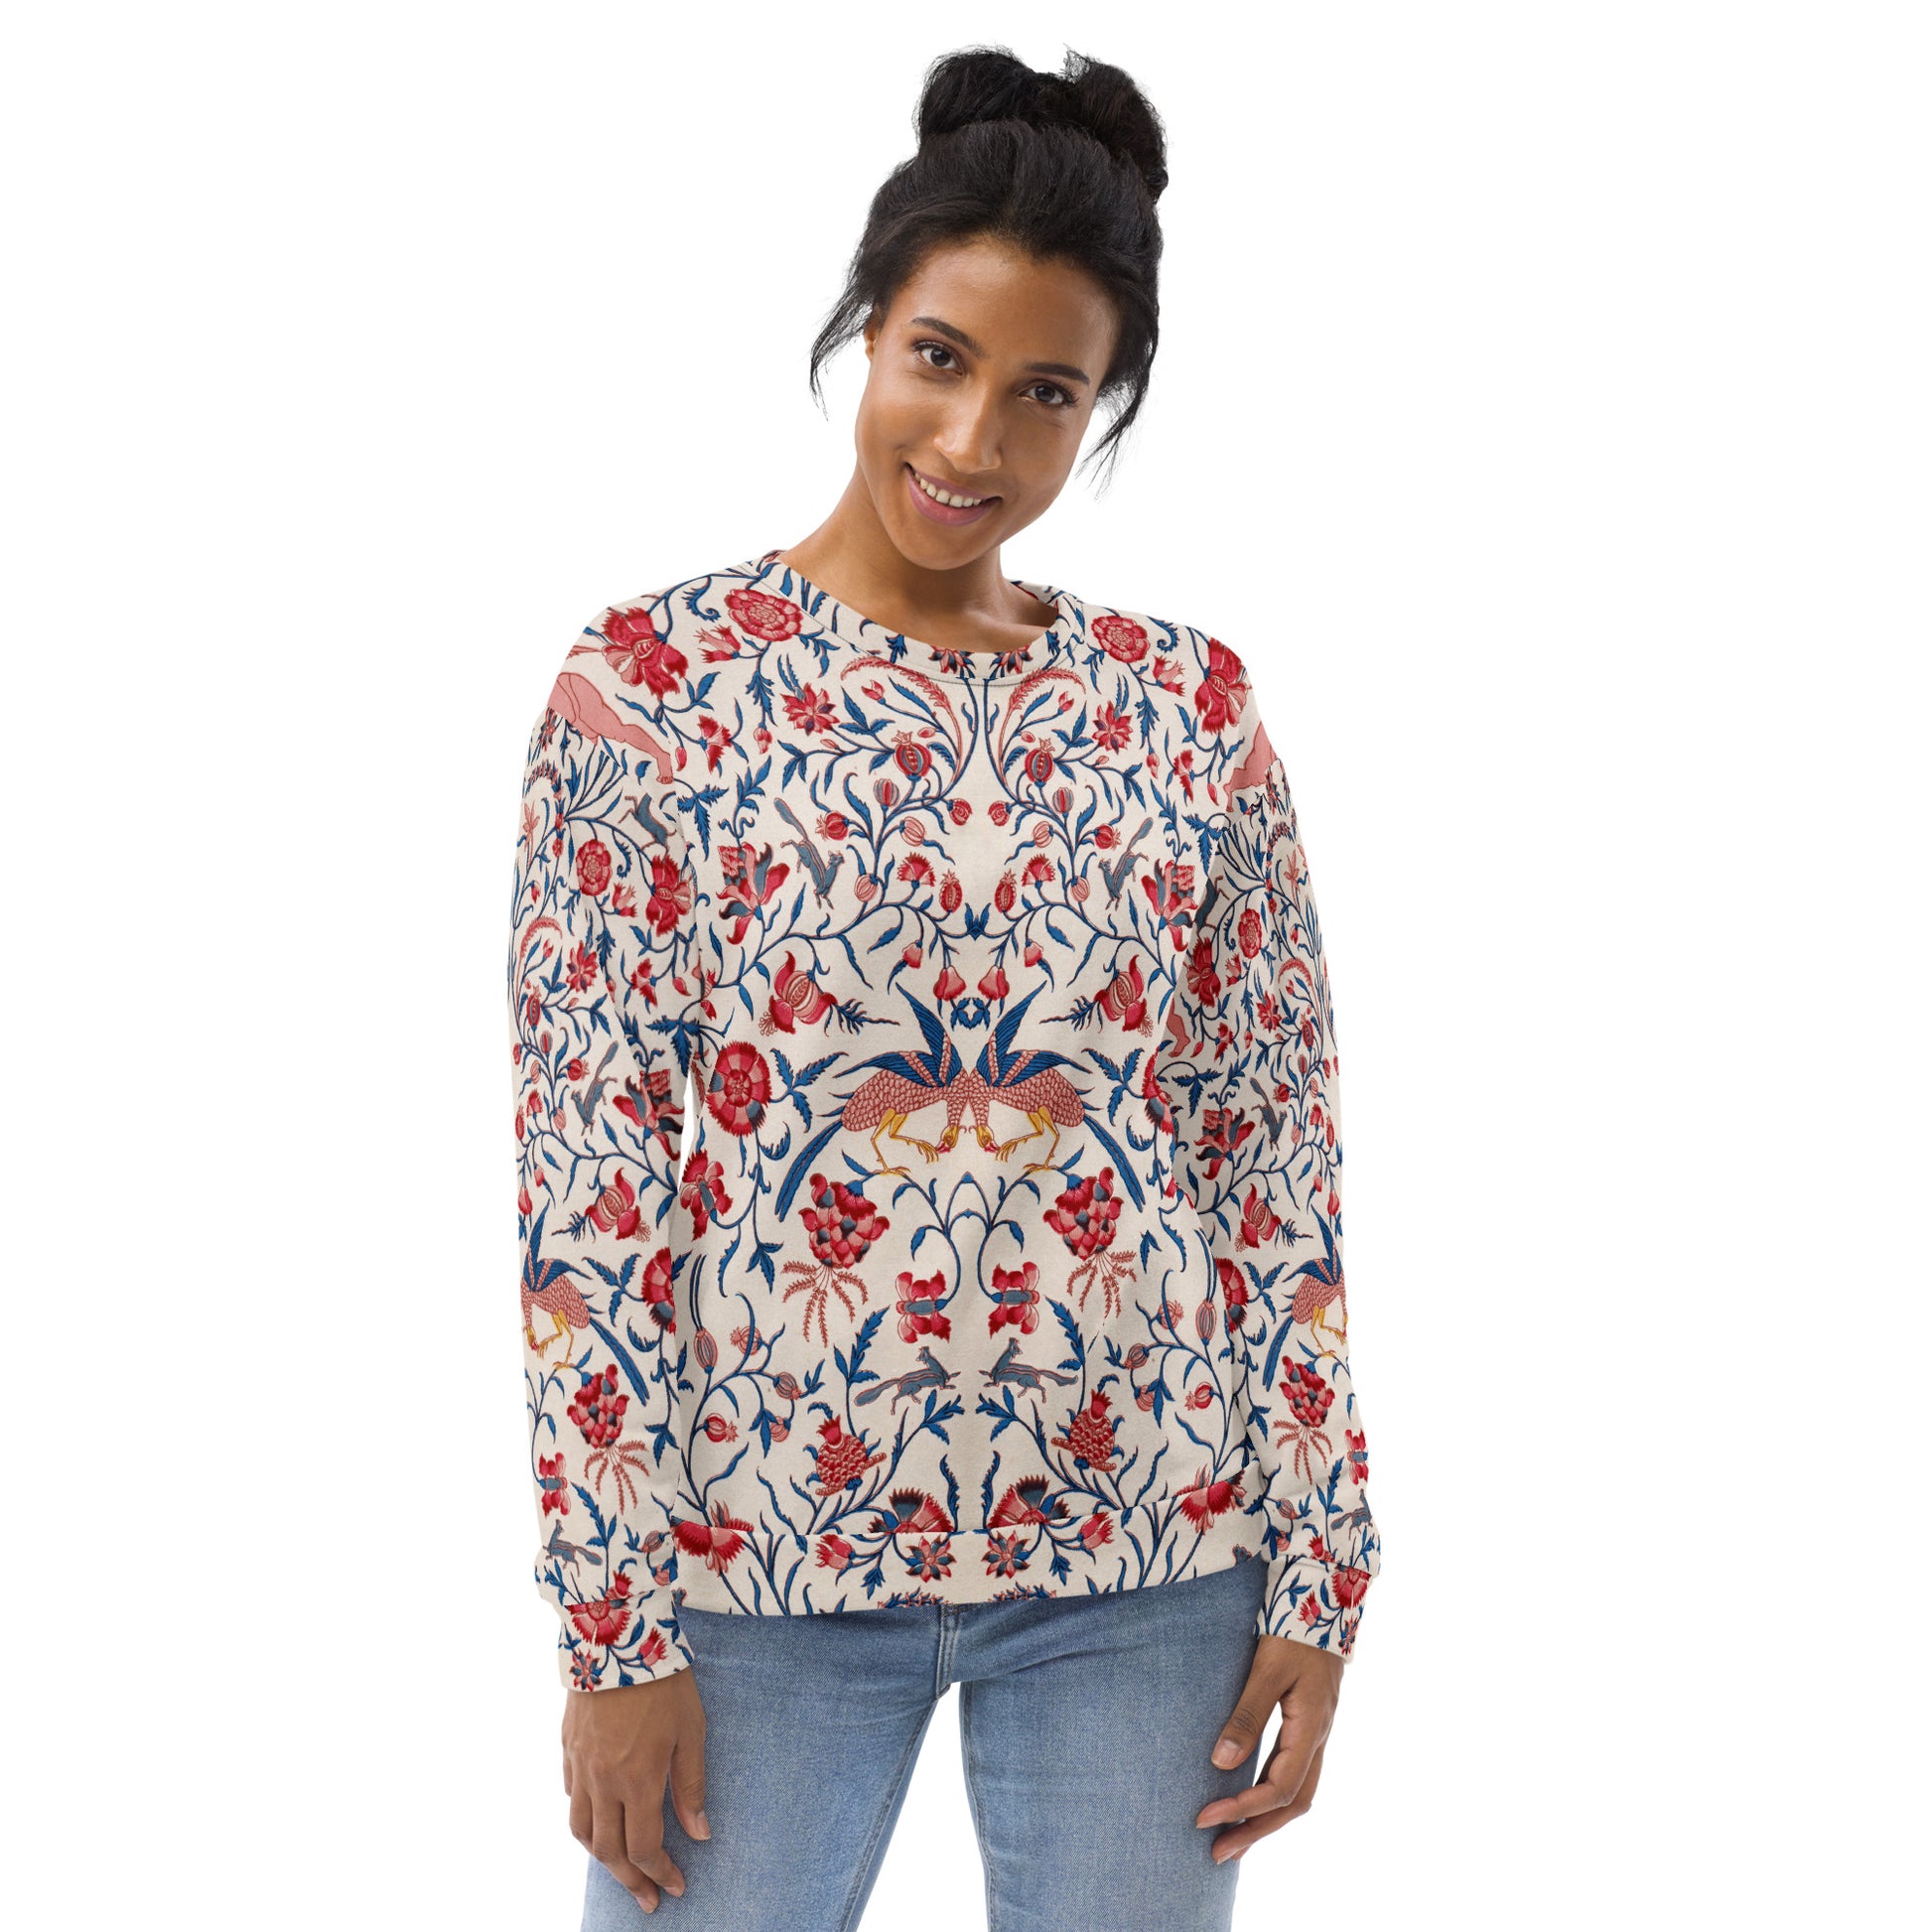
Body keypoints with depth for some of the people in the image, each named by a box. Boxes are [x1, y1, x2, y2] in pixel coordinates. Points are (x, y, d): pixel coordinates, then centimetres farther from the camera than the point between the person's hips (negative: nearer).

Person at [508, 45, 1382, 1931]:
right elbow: (584, 1168, -6)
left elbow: (1278, 1158, 4)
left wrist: (1318, 1568, 2)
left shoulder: (1187, 704, 3)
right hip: (758, 1555, -2)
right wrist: (612, 1620, -8)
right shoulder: (651, 680, -4)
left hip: (1144, 1560, 2)